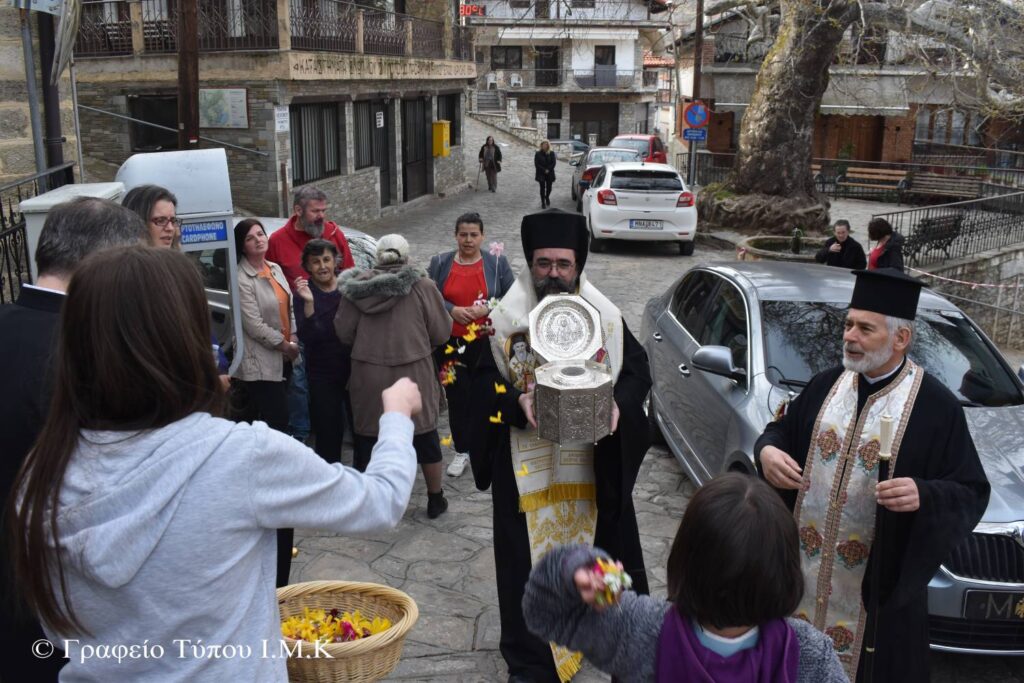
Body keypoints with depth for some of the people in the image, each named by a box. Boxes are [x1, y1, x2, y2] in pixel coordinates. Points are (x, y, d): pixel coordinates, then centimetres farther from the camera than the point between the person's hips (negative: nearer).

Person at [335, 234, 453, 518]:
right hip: (413, 371, -1)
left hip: (368, 373, 1)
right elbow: (441, 332, -5)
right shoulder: (422, 286, -7)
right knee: (424, 435, 14)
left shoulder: (358, 286, -4)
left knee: (367, 435, 14)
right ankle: (435, 499, 26)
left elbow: (343, 332, -1)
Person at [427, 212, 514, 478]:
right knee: (457, 397, 4)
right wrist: (452, 310, -12)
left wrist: (487, 309, -14)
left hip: (487, 343, -1)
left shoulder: (497, 263, 2)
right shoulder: (440, 263, 5)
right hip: (451, 344, 1)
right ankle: (462, 451, 19)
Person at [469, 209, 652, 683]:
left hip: (595, 465, 2)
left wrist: (619, 402, -18)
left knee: (606, 554, 15)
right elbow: (482, 381, -5)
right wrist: (517, 403, -25)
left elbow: (637, 368, 2)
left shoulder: (606, 315, 1)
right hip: (526, 466, -2)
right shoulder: (504, 318, -5)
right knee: (530, 562, 6)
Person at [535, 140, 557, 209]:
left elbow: (553, 163, -2)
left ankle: (547, 197, 37)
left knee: (549, 187, 6)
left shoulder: (551, 153, 2)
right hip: (541, 174, -1)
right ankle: (543, 202, 5)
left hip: (549, 174, 2)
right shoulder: (538, 154, -1)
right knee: (542, 188, -3)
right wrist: (544, 170, -13)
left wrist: (548, 170, -15)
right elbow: (536, 164, -5)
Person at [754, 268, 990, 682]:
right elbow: (782, 431, 13)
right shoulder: (824, 385, 2)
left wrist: (925, 495, -29)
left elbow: (972, 495, -9)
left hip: (879, 584, -4)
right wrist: (767, 450, -10)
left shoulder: (936, 407, -11)